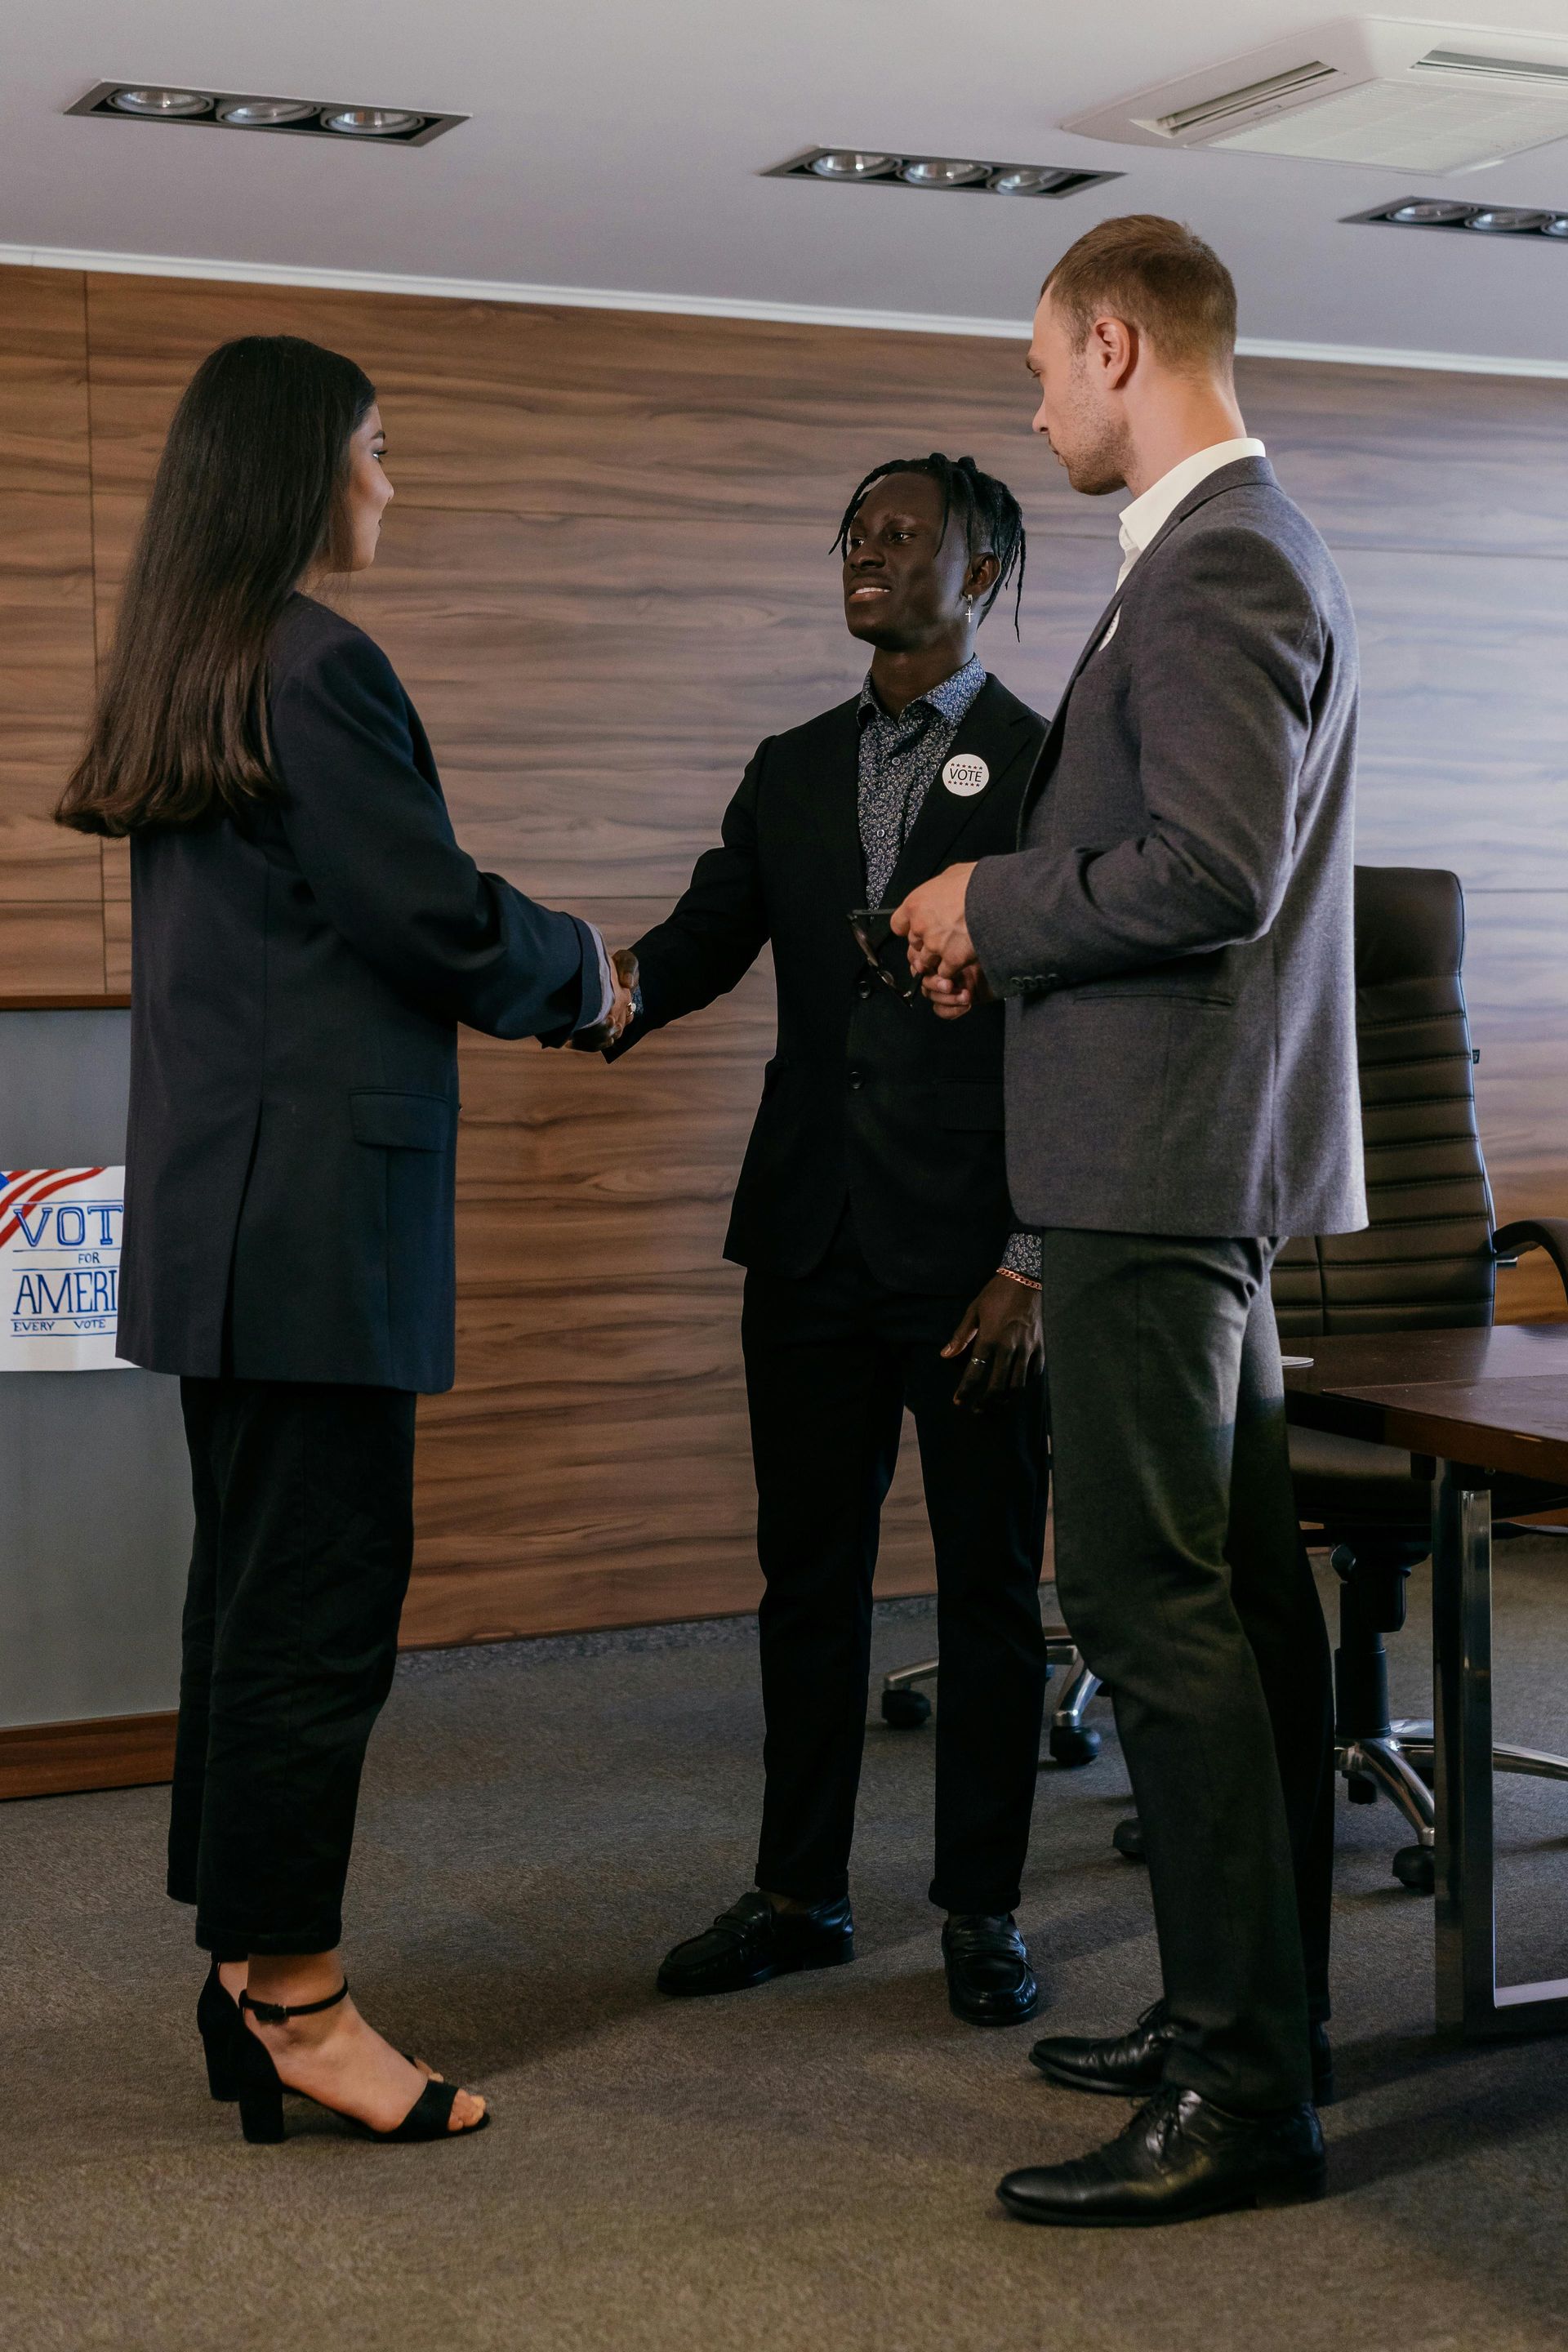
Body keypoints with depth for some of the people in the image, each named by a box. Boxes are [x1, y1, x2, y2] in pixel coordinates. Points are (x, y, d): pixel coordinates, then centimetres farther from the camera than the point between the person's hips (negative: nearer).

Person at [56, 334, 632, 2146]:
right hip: (316, 1200, -10)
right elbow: (443, 917, -13)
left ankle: (244, 1958, 22)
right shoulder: (316, 668, -13)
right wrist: (582, 973, 6)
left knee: (252, 1578, 14)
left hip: (216, 1205, 10)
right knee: (320, 1591, -4)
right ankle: (292, 1997, 5)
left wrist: (523, 977, 17)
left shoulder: (184, 672, 16)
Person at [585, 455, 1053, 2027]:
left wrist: (1034, 1262, -12)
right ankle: (799, 1893, 23)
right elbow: (699, 945, 5)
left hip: (973, 1251, -5)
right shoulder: (792, 772, 14)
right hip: (811, 1246, 5)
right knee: (807, 1573, 11)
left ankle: (981, 1908, 18)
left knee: (989, 1585, 5)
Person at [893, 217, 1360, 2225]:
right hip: (1199, 1160, 11)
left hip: (1161, 1159, -11)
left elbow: (1210, 872, -23)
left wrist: (989, 905, -10)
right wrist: (1020, 930, 12)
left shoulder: (1214, 566, -14)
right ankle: (1257, 2006, 23)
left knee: (1150, 1598, -9)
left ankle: (1244, 2092, -3)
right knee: (1237, 1593, 14)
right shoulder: (1240, 548, 19)